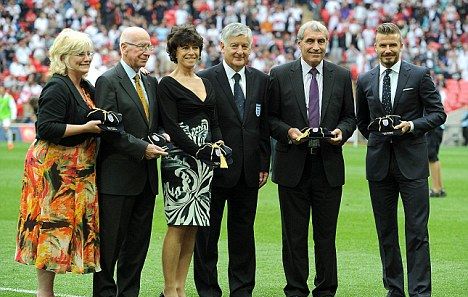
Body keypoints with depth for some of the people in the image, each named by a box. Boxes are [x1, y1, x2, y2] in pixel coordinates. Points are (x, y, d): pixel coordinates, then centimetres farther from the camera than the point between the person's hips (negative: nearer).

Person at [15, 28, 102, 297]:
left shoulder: (87, 88, 14)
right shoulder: (57, 88, -13)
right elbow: (46, 129, -21)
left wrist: (103, 124, 5)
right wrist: (87, 127, -20)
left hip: (78, 169, 9)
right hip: (54, 168, -9)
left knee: (73, 224, 9)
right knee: (54, 226, -7)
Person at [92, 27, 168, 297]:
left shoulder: (151, 83, 16)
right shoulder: (108, 81, -7)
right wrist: (142, 148, -18)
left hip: (146, 174, 7)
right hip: (118, 174, -7)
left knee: (139, 241, 9)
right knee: (111, 241, -2)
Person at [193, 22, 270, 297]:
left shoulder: (261, 81, 9)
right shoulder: (205, 80, -6)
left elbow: (264, 126, 10)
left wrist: (264, 164, 6)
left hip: (248, 170, 4)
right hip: (214, 169, -4)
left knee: (243, 232, 10)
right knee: (207, 233, 4)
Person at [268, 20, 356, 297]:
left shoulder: (342, 76, 6)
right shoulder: (280, 75, 1)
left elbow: (350, 117, 12)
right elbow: (270, 118, 4)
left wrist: (342, 131, -9)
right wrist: (288, 131, -14)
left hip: (329, 166, 1)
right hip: (293, 166, -1)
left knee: (326, 234, 6)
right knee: (294, 235, 5)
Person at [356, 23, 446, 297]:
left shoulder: (420, 76, 0)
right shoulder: (365, 81, 10)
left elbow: (438, 113, -1)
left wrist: (413, 125, -15)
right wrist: (376, 138, 12)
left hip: (411, 162, -3)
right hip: (379, 164, 4)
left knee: (417, 231, -6)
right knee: (385, 231, 7)